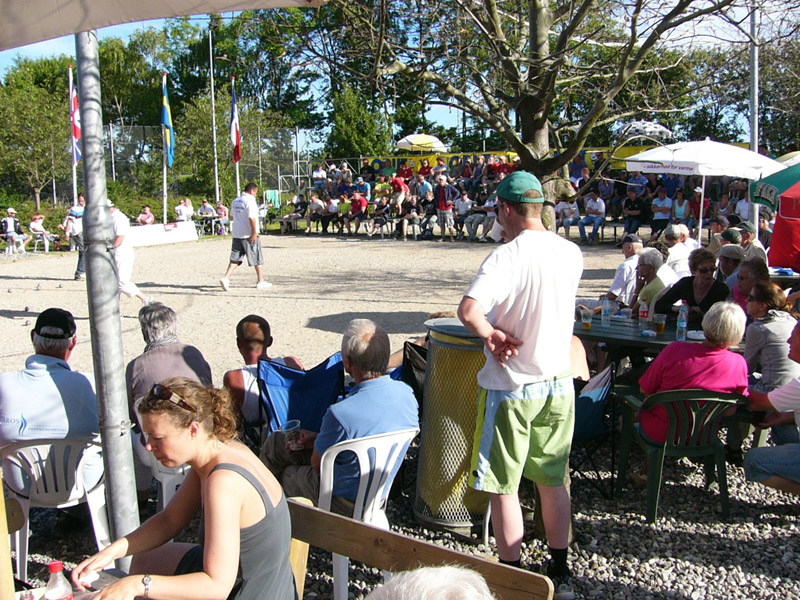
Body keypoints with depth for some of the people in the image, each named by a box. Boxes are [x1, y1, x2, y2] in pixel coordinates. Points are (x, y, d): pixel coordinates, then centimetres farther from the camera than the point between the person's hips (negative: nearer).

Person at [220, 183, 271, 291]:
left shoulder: (235, 201, 13)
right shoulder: (250, 200, -13)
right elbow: (252, 218, -22)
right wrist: (254, 232, -20)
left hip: (236, 234, 7)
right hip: (249, 235, -7)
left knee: (235, 258, 7)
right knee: (258, 259, 6)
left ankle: (225, 278, -9)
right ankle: (261, 282, 13)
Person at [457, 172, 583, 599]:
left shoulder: (506, 257, -19)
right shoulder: (571, 253, 1)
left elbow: (468, 311, -33)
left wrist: (490, 334, -16)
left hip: (512, 386, -6)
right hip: (558, 382, 6)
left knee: (503, 486, 8)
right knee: (553, 481, 19)